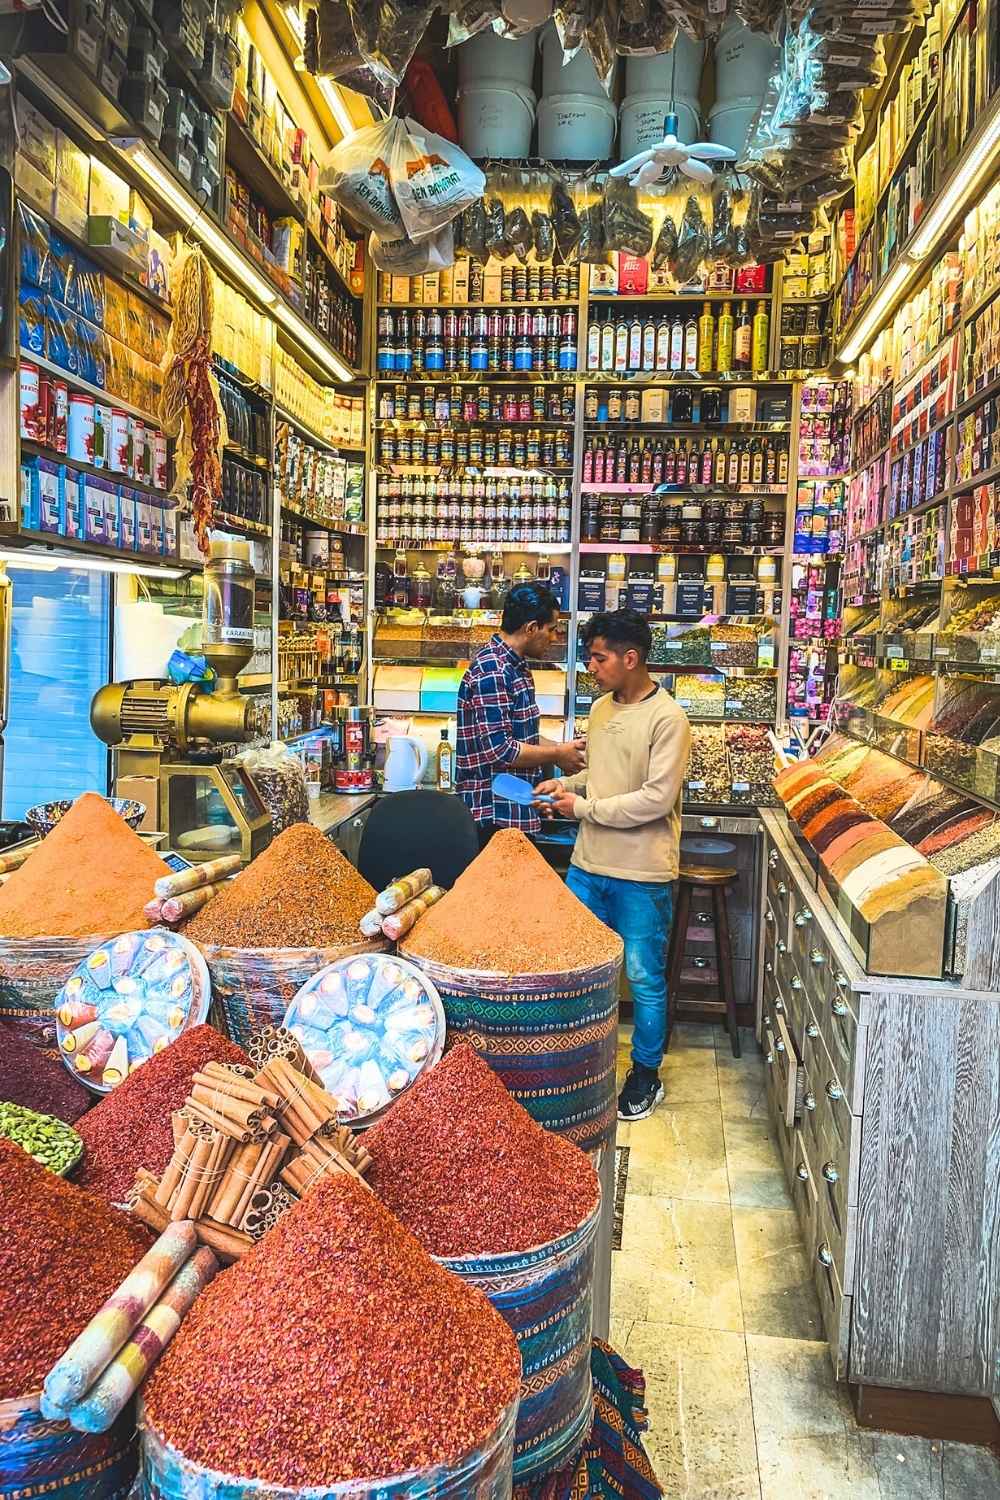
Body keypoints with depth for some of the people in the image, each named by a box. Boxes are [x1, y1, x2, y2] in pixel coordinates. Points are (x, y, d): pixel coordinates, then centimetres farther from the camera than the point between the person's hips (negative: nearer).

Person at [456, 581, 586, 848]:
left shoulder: (515, 666, 13)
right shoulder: (491, 671, -19)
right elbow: (498, 750, -24)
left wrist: (563, 750, 10)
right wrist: (557, 754, -12)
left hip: (516, 811, 10)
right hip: (493, 815, -10)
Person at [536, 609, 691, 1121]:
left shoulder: (667, 719, -16)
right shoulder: (601, 708, 9)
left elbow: (656, 798, -21)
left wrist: (584, 807, -16)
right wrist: (566, 785, 3)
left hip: (642, 873, -7)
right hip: (589, 864, 7)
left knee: (645, 979, 8)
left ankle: (646, 1075, 26)